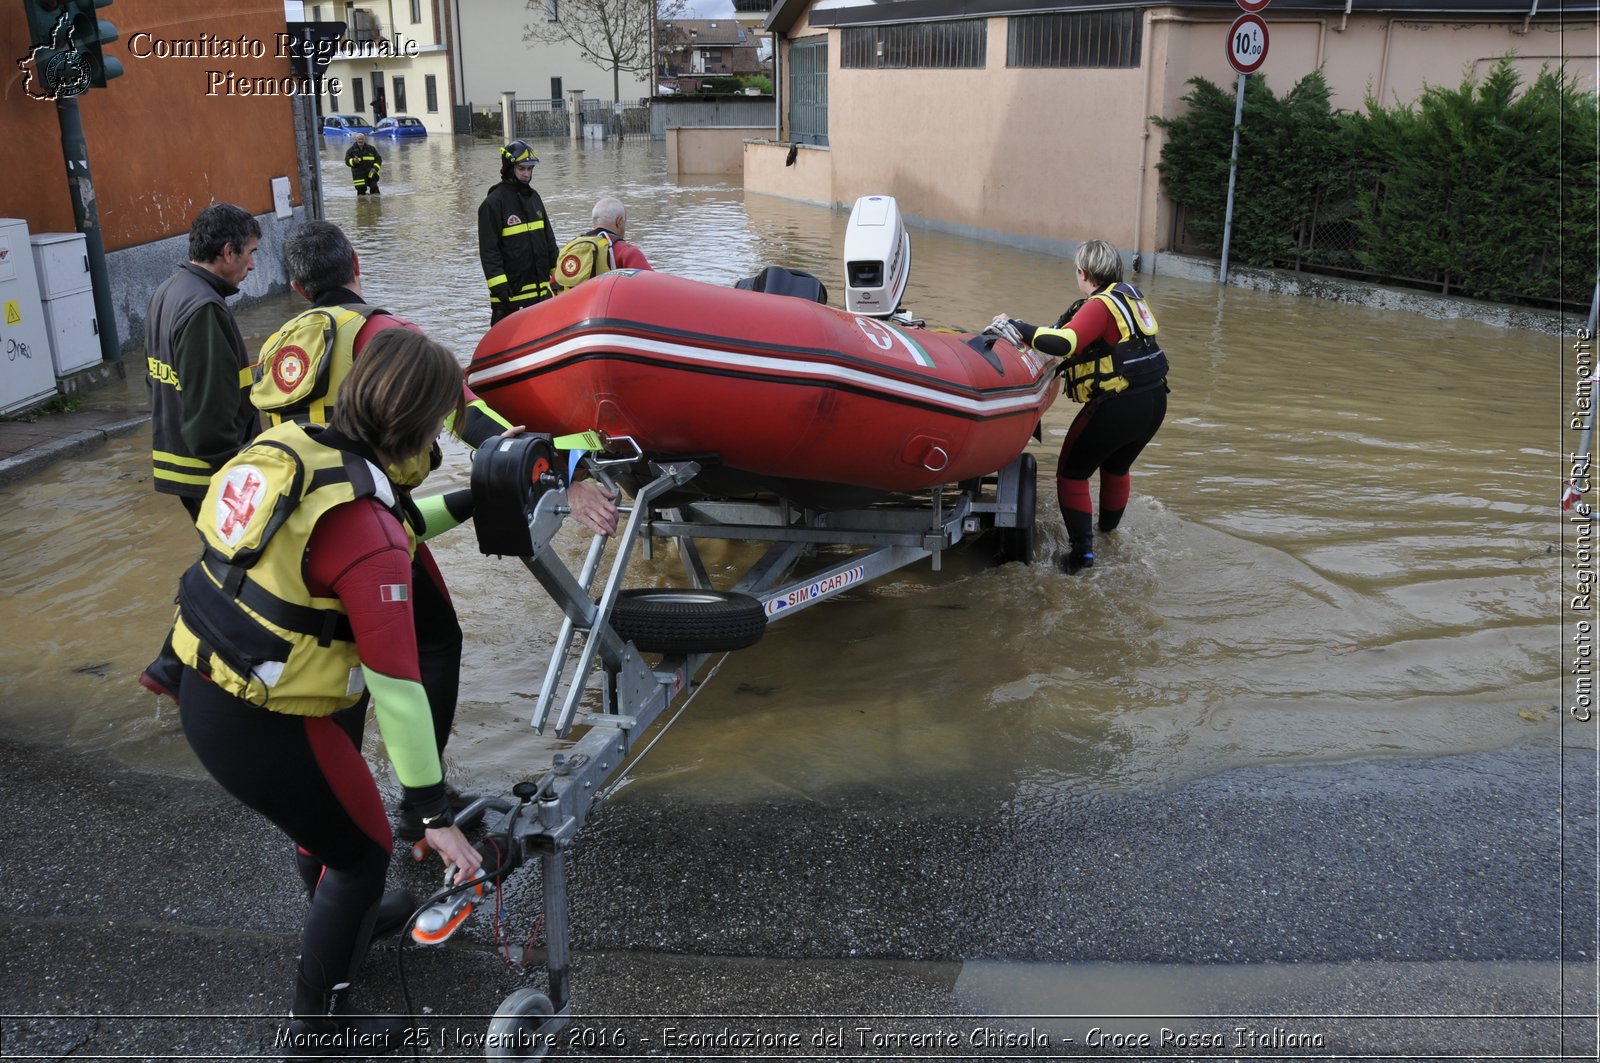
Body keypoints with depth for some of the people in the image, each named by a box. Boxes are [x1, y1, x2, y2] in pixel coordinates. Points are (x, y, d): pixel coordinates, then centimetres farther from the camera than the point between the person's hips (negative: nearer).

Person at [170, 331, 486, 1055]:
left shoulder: (290, 447, -4)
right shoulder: (368, 540, -28)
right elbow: (396, 685, -24)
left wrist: (468, 503, 18)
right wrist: (436, 816, -17)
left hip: (203, 693, 8)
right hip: (262, 733, -8)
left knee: (329, 819, 31)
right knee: (363, 855, 14)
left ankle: (343, 926, 57)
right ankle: (318, 1024, 30)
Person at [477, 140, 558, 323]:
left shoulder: (534, 197, 14)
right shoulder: (493, 203, -10)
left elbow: (548, 238, 20)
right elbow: (488, 248, -13)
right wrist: (498, 283, -19)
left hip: (540, 287, 7)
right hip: (510, 290, -7)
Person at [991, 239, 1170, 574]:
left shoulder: (1099, 305, -14)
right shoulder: (1131, 296, 13)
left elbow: (1063, 342, -29)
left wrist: (1018, 327, -20)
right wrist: (1069, 363, 17)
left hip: (1117, 406, -9)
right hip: (1155, 400, 9)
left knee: (1072, 472, 3)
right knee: (1117, 466, 30)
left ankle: (1082, 549, -2)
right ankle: (1110, 525, 50)